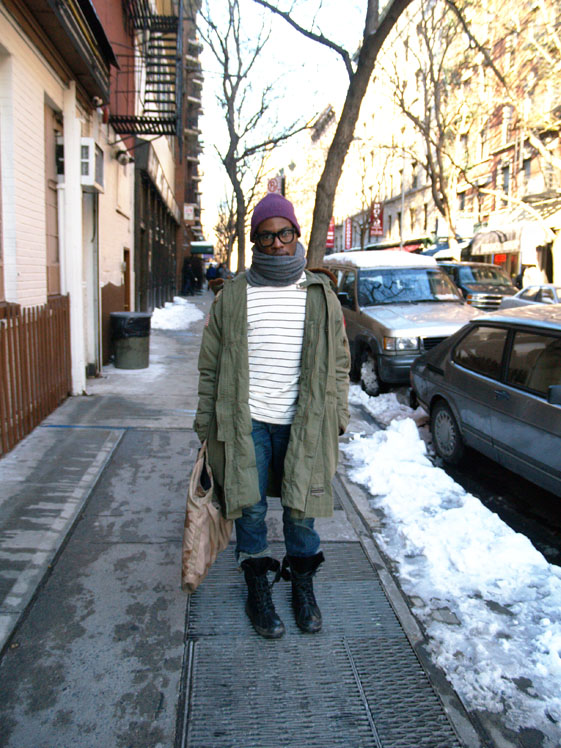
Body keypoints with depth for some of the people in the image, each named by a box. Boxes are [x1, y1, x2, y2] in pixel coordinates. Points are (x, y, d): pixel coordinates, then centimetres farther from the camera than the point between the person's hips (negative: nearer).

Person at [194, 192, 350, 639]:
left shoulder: (320, 293, 6)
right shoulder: (234, 294, 4)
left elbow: (338, 360, 11)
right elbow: (211, 363, 7)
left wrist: (339, 413, 6)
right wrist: (207, 419, 4)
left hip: (302, 422, 1)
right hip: (246, 421, 0)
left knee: (301, 508, 10)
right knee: (251, 507, 7)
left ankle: (303, 587, 31)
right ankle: (258, 591, 26)